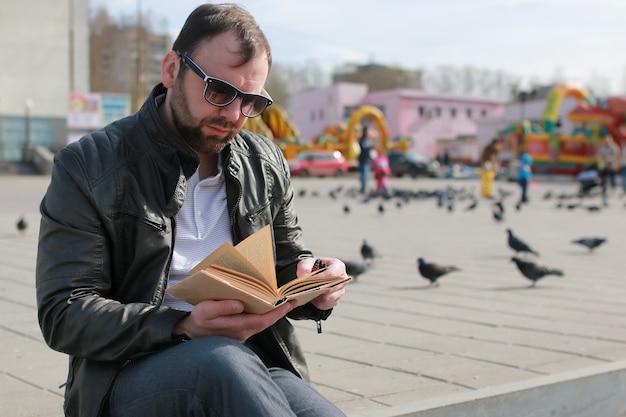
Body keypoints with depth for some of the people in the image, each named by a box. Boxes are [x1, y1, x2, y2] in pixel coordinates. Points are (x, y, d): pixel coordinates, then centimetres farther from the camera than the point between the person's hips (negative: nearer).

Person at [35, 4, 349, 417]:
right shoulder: (88, 165, -1)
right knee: (222, 360, -37)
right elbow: (63, 313, -8)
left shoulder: (266, 162, 13)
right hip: (129, 371, -3)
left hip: (254, 363, 4)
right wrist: (184, 328, -24)